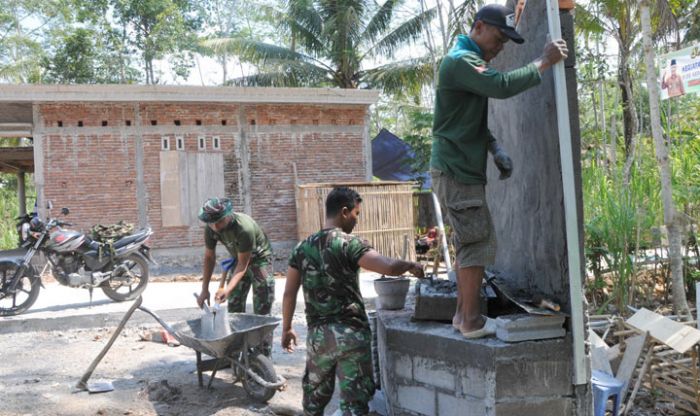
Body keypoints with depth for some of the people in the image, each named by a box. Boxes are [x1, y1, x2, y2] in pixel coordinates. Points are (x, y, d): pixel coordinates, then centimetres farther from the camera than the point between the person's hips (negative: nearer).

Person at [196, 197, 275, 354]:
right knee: (234, 307, 6)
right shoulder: (211, 229, -18)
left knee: (262, 310, -9)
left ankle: (264, 355, -3)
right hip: (239, 259, 6)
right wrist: (204, 289, -8)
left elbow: (243, 264, -32)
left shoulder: (245, 228, -38)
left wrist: (228, 289, -42)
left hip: (259, 259, -6)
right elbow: (209, 257, -6)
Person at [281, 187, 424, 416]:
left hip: (317, 334, 5)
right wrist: (411, 265, -2)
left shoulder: (302, 248, 6)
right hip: (351, 334, -5)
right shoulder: (350, 243, -11)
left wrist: (286, 328, 19)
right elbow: (389, 267, -22)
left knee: (315, 396, 21)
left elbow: (289, 294, 8)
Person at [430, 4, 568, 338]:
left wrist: (496, 150, 7)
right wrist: (543, 62, -18)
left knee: (469, 244, 13)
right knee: (478, 244, -7)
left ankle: (463, 314, 20)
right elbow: (502, 85, -29)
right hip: (457, 172, -10)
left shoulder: (470, 62, 21)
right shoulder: (461, 60, -13)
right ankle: (472, 322, 0)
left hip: (461, 170, 10)